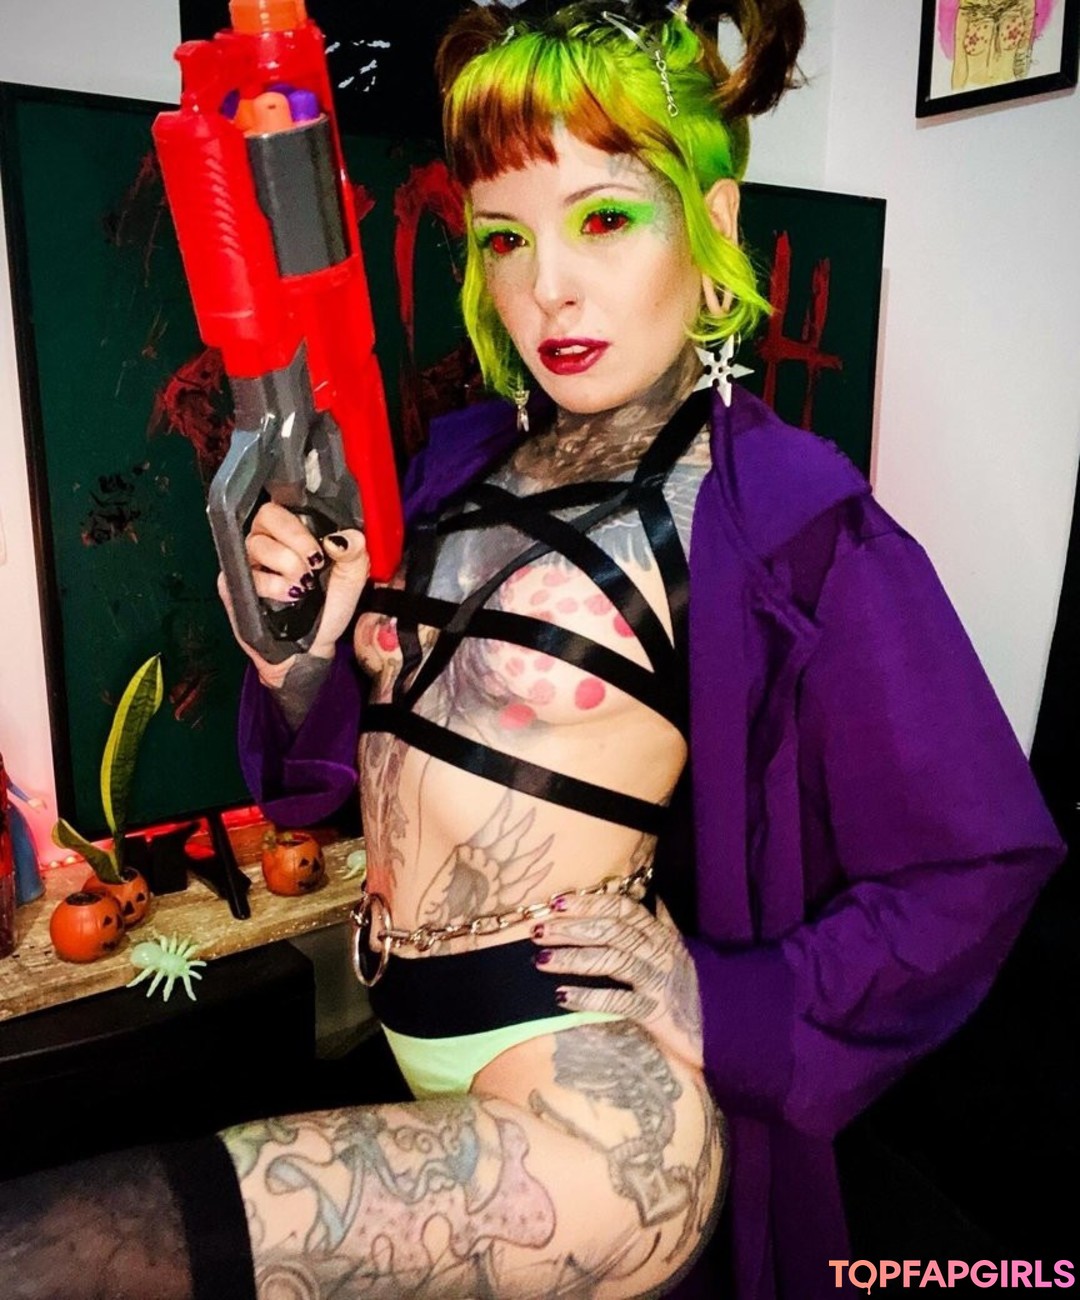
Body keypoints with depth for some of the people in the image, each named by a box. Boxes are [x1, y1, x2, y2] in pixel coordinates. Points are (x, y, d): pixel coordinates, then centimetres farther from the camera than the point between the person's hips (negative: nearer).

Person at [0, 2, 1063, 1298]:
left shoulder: (790, 521, -15)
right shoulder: (467, 456, 2)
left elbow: (978, 863, -9)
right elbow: (364, 741, 8)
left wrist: (729, 1004, -13)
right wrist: (303, 654, -12)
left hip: (584, 1084, -6)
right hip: (399, 1025, 6)